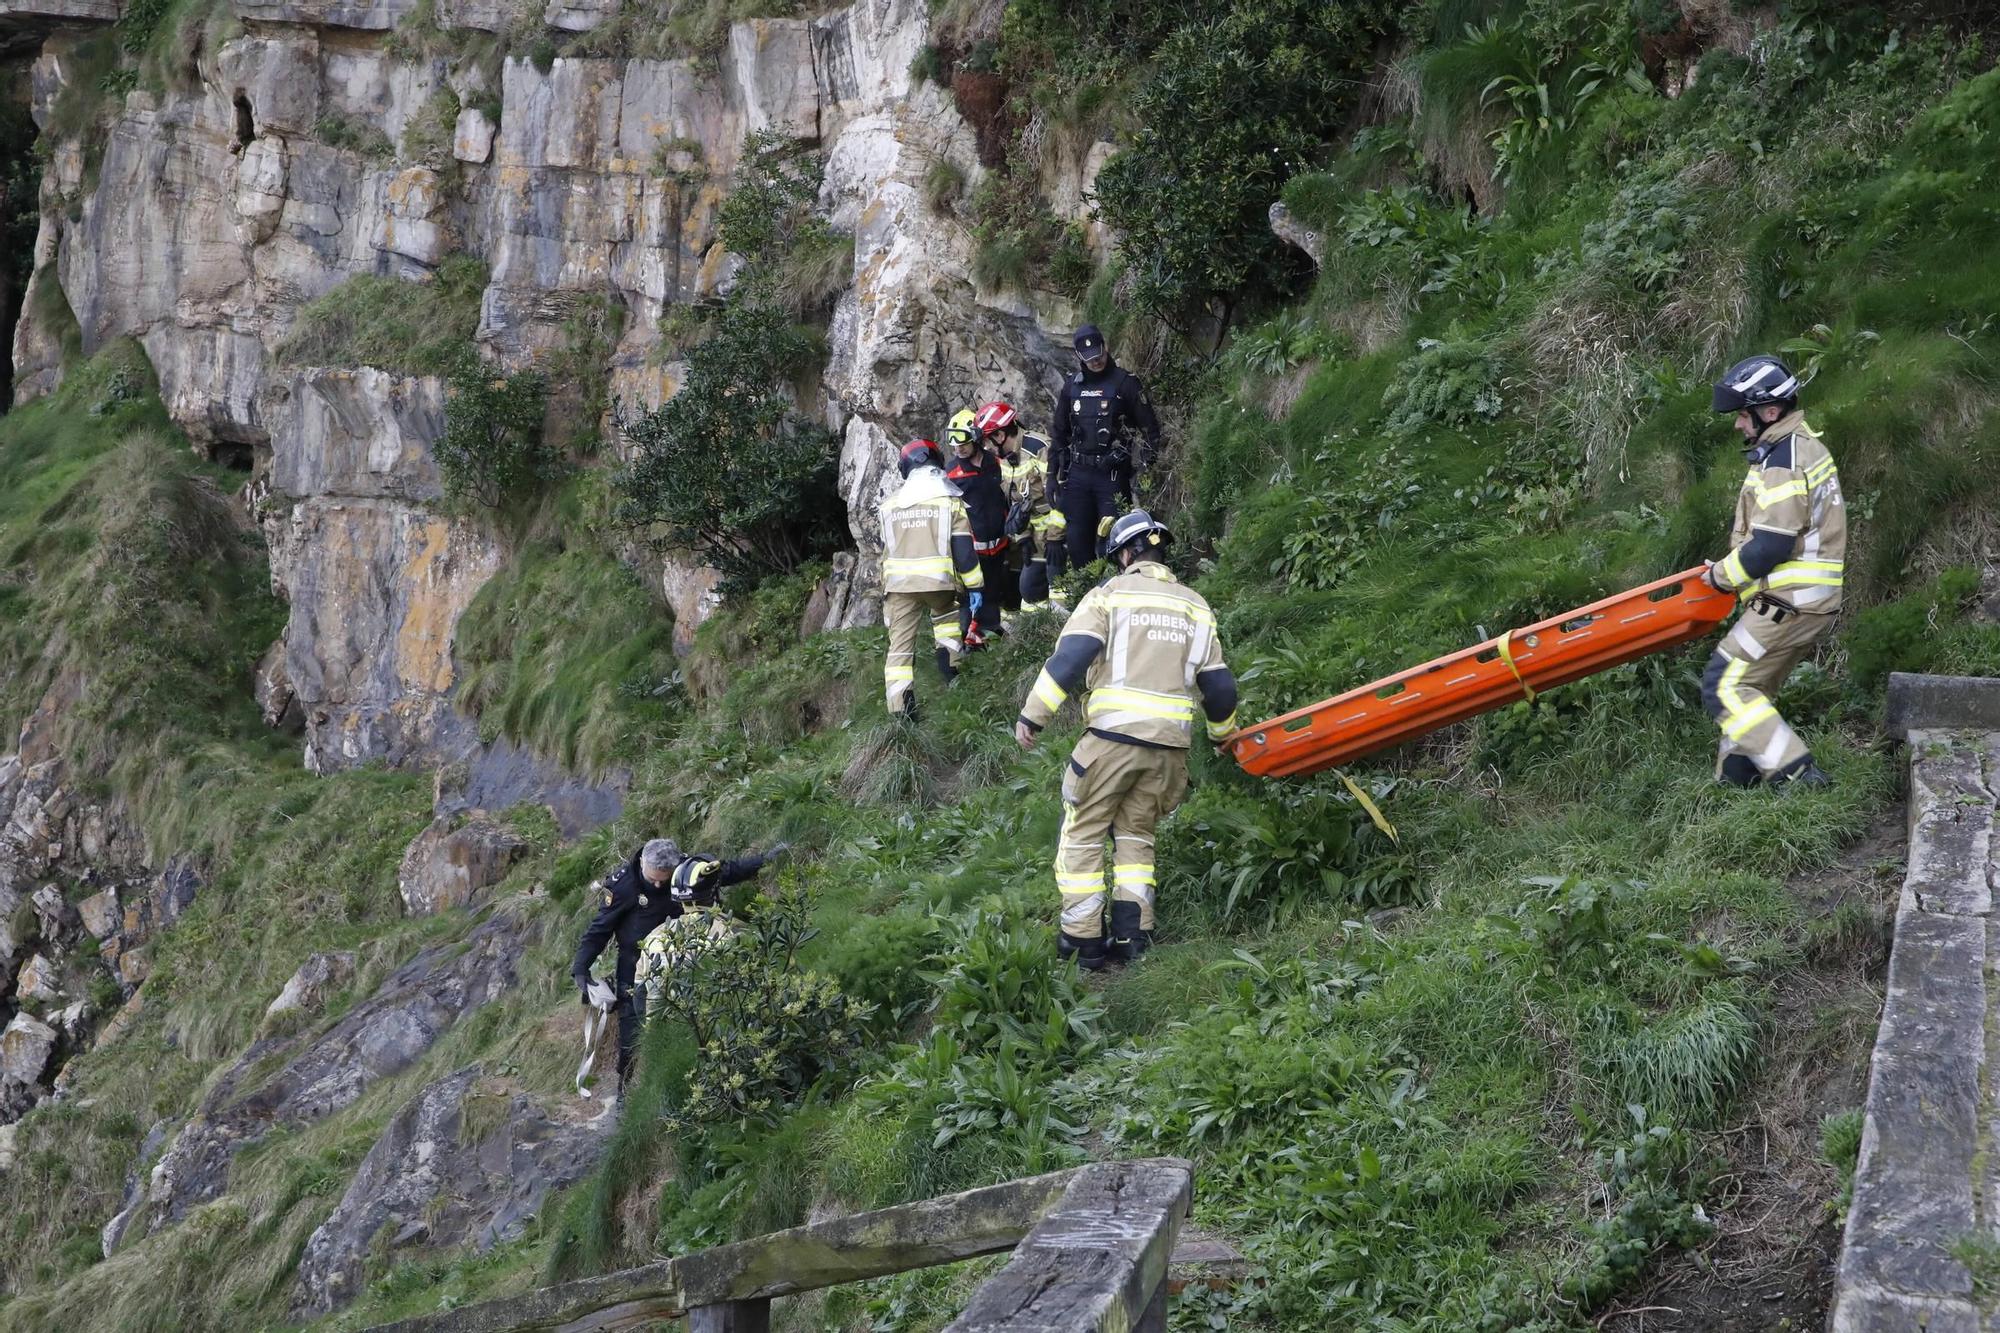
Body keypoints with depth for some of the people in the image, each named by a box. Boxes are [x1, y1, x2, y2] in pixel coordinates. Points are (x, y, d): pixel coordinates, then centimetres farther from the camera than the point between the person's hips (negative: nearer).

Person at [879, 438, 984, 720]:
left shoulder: (890, 501, 12)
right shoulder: (950, 499, 2)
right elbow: (962, 547, -2)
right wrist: (974, 587, 3)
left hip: (899, 583, 1)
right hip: (938, 580, -1)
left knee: (901, 643, 1)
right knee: (945, 615, 31)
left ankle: (900, 711, -8)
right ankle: (949, 666, 22)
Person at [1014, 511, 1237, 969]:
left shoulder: (1110, 594, 2)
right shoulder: (1195, 605, 16)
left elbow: (1069, 658, -8)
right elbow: (1218, 685, 18)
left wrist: (1032, 715, -5)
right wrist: (1223, 734, 34)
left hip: (1113, 736, -4)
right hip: (1170, 744, 4)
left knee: (1082, 832, 5)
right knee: (1136, 833, 17)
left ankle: (1082, 941, 3)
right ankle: (1133, 935, 7)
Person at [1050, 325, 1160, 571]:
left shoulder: (1125, 382, -4)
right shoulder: (1071, 386, 11)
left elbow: (1150, 428, -3)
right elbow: (1059, 433, 19)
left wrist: (1146, 466, -12)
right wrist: (1053, 473, 15)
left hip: (1113, 474, -5)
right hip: (1078, 474, 5)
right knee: (1078, 541, 7)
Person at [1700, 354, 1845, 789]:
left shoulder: (1783, 462, -18)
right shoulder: (1806, 446, 16)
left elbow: (1770, 546, -22)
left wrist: (1722, 574, -5)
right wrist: (1732, 568, 12)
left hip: (1787, 605, -10)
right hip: (1812, 604, 10)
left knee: (1726, 687, -7)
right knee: (1750, 688, 17)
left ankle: (1799, 775, -12)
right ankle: (1732, 780, 21)